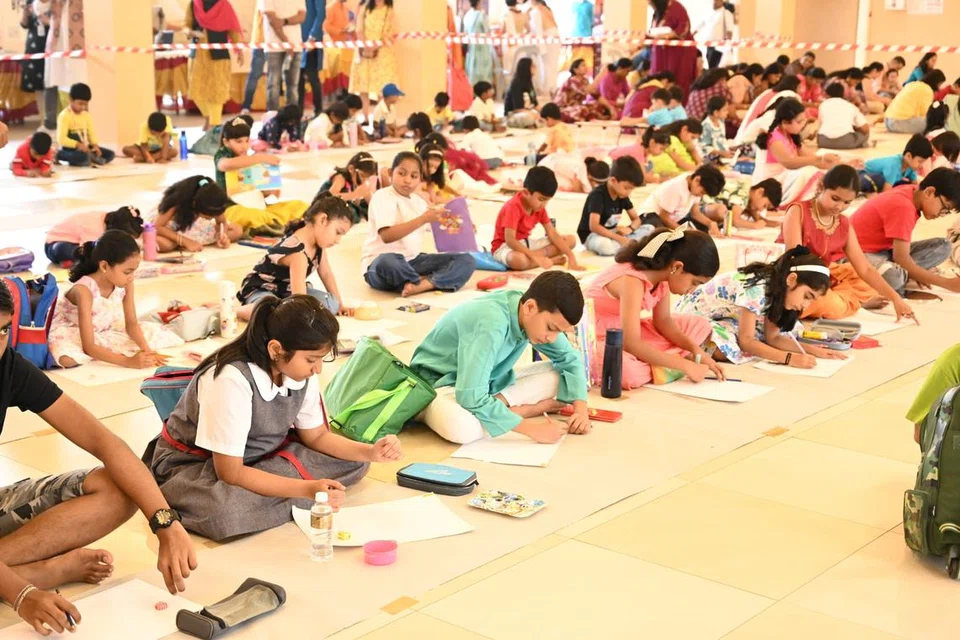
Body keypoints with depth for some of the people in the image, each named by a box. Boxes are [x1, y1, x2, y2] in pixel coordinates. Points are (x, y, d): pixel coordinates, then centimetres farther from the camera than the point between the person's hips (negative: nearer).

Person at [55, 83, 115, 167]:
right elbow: (61, 139, -21)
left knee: (110, 154, -3)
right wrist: (78, 144, -30)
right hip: (70, 148, -7)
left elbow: (91, 133, 9)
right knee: (83, 157, -40)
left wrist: (95, 145, -11)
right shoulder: (64, 116, -14)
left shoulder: (87, 115, 10)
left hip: (85, 147, 7)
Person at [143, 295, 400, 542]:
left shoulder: (301, 372, -11)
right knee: (223, 512, -42)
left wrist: (371, 452, -13)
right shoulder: (232, 379, -31)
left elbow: (316, 437, 4)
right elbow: (231, 473, -29)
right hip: (193, 465, -7)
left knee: (354, 462, -8)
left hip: (259, 457, 7)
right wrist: (308, 489, -34)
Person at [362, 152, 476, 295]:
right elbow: (387, 236, -24)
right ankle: (438, 281, -18)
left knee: (467, 261, -7)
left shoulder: (419, 201, 15)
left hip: (412, 261, 7)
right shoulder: (382, 196, -9)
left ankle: (424, 284, -30)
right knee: (389, 262, -45)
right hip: (379, 262, -7)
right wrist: (423, 219, -27)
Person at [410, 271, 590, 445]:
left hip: (483, 383, 8)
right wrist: (531, 428, -35)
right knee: (461, 426, -41)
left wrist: (580, 407, -14)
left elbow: (569, 358, 3)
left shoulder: (539, 314, -11)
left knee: (558, 374, -8)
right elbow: (471, 397, -38)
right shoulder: (492, 324, -34)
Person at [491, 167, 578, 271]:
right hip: (505, 246, -8)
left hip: (526, 244, 8)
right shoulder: (514, 206, -23)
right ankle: (552, 260, -21)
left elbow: (553, 234, -1)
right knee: (518, 260, -47)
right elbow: (510, 240, -32)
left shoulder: (539, 207, 1)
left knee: (571, 240, 1)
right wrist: (536, 257, -39)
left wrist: (571, 256, -14)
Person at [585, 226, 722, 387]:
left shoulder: (663, 272, -7)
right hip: (594, 338, -9)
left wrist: (695, 350, -13)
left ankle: (650, 364, -9)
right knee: (628, 371, -42)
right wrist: (685, 365, -32)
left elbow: (663, 320, 2)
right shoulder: (632, 281, -32)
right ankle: (657, 368, -9)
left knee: (700, 325, 7)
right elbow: (631, 344, -36)